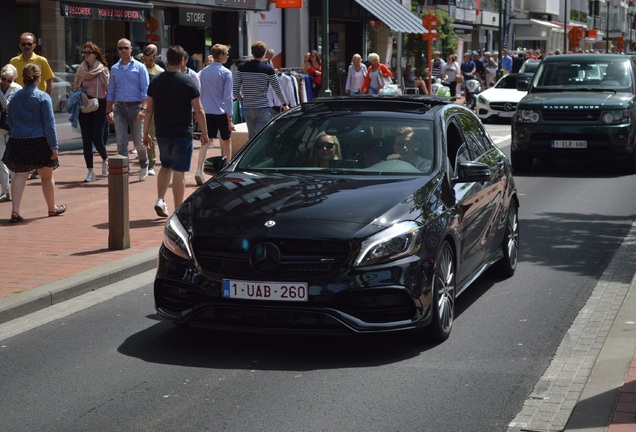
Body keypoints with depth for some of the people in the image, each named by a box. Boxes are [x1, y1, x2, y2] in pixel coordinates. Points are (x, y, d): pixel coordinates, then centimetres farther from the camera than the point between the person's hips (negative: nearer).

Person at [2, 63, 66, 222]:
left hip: (18, 142, 3)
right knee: (47, 176, 13)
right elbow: (49, 123, -12)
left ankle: (15, 210, -12)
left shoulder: (15, 97, 5)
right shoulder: (43, 97, -10)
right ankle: (52, 208, 29)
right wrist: (54, 146, -10)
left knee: (20, 175, 3)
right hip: (39, 142, -3)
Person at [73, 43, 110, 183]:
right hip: (84, 107, 4)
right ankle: (90, 171, 5)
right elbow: (75, 87, 12)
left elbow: (109, 89, -3)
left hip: (99, 105, -4)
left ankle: (105, 160, 24)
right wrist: (82, 94, -10)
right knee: (86, 139, 1)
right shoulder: (81, 69, 9)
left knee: (97, 137, -8)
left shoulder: (103, 70, -2)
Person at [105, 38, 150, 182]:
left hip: (135, 107, -2)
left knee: (138, 142, 5)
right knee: (121, 142, -5)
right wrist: (108, 111, 9)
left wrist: (143, 109, -15)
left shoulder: (139, 67, 1)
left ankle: (144, 166, 30)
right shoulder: (114, 69, 11)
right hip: (119, 108, 2)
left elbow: (145, 90, -4)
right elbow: (111, 91, 14)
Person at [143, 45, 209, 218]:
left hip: (162, 133, 4)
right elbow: (199, 110, -8)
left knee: (166, 166, 23)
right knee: (179, 171, 0)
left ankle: (160, 199, 9)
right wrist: (204, 133, 1)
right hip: (182, 134, -4)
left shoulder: (156, 82, 3)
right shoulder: (187, 82, -9)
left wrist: (146, 133, 12)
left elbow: (149, 109, 6)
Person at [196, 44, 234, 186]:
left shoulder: (203, 72, 8)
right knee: (226, 141, 13)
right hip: (221, 112, -4)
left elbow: (200, 94, 12)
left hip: (206, 111, 4)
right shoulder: (225, 73, -8)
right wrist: (229, 118, -9)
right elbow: (227, 96, -10)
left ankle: (199, 170, -17)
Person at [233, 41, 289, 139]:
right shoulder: (268, 69, -6)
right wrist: (284, 104, 18)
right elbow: (278, 89, 3)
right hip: (262, 108, -3)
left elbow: (235, 91, -1)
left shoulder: (242, 68, 0)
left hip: (247, 108, 3)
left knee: (252, 136, 14)